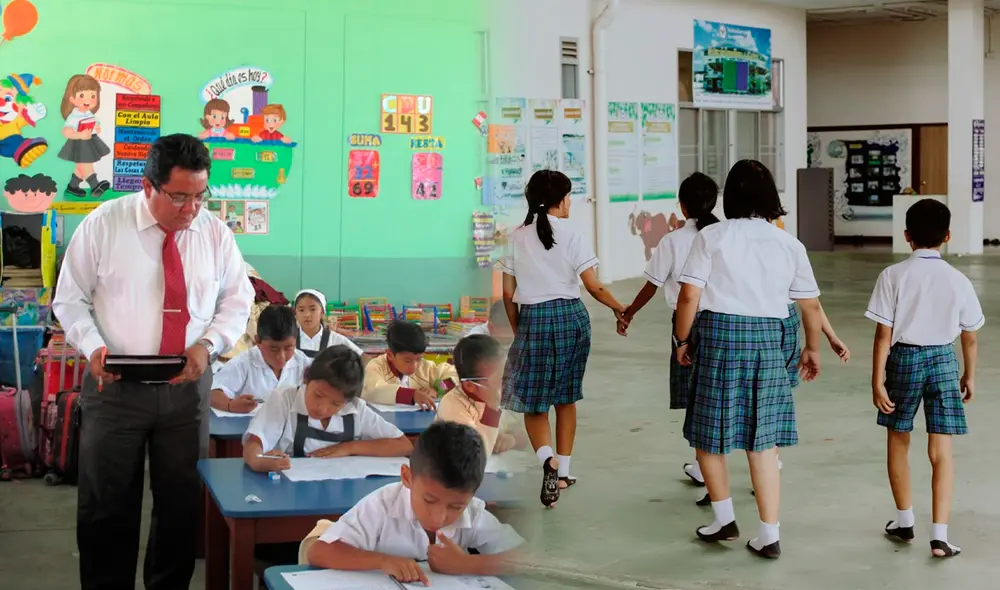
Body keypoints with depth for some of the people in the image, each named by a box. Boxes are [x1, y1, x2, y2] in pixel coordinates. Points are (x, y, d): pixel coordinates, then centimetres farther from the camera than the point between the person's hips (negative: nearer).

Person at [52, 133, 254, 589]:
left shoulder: (215, 234, 2)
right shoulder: (103, 225, -5)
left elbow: (236, 302, 8)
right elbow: (70, 299, 0)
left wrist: (208, 343, -11)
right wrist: (92, 345, -18)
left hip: (188, 388, 2)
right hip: (115, 387, -2)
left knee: (182, 502, 11)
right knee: (106, 505, 4)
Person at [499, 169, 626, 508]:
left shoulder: (516, 238, -2)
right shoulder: (571, 238, -6)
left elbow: (508, 294, 1)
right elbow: (594, 287, -7)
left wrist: (517, 329, 14)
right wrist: (619, 308, 10)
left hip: (533, 319, -1)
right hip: (571, 316, 1)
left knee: (532, 401, 5)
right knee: (566, 398, 14)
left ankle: (548, 459, -21)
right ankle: (563, 471, 19)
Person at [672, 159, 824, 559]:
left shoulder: (712, 237, -3)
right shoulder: (789, 244, 5)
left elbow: (689, 296, -8)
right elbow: (811, 305, 11)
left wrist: (681, 339, 6)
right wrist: (812, 348, 25)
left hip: (719, 333, -3)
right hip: (768, 338, 3)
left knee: (706, 432, 14)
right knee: (763, 439, 10)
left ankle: (724, 518, 25)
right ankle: (769, 534, 9)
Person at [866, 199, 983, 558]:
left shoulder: (894, 276, -9)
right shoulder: (958, 281, -3)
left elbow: (883, 334, -11)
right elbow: (970, 338, 4)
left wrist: (877, 380, -6)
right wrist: (969, 376, 19)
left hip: (904, 358, -1)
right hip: (943, 359, 1)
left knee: (898, 440, 18)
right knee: (941, 451, 3)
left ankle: (904, 522, 29)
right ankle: (939, 536, -4)